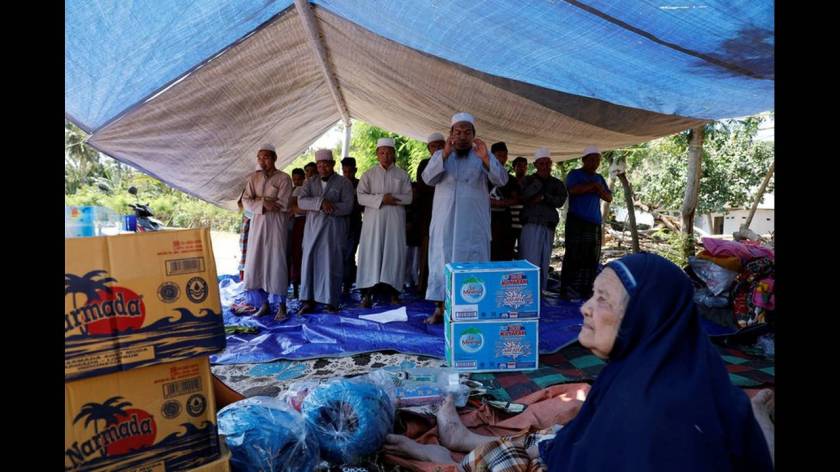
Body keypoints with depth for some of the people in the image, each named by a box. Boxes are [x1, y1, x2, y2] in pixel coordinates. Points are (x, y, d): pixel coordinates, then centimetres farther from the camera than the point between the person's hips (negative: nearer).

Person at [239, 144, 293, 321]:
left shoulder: (284, 178, -3)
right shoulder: (254, 178, 10)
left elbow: (283, 204, -12)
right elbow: (246, 201, 1)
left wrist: (258, 200, -6)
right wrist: (263, 204, -16)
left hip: (276, 224, -4)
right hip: (257, 223, 4)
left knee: (276, 262, -4)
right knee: (255, 263, 3)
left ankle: (281, 305, 6)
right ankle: (263, 304, 14)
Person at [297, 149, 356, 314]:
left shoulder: (344, 183, 3)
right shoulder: (310, 182, 13)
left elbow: (347, 207, -8)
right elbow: (301, 201, -4)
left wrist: (326, 207, -13)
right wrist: (321, 203, -20)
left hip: (334, 229, -3)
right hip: (313, 227, 3)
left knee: (331, 263, -1)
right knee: (310, 262, 2)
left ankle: (331, 301, 7)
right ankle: (309, 301, 8)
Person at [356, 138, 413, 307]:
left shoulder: (402, 174, 9)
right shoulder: (369, 174, 7)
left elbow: (408, 197, 1)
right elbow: (361, 197, -3)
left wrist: (392, 198, -12)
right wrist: (381, 199, -15)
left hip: (395, 220, 1)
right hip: (373, 219, 0)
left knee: (394, 253, -1)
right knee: (372, 253, -4)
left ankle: (393, 291, 4)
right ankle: (368, 293, -2)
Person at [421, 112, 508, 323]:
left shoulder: (483, 156, 7)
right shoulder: (440, 155, 10)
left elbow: (502, 179, -7)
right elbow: (428, 178, -7)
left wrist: (486, 158, -24)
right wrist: (444, 155, -20)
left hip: (473, 224, -1)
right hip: (445, 222, 1)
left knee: (472, 262, 1)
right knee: (442, 260, 1)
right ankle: (441, 308, 7)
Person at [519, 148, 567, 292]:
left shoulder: (557, 183, 16)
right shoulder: (528, 180, 11)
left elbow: (560, 201, 2)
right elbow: (523, 196, -8)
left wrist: (544, 197, -9)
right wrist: (539, 181, -7)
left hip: (548, 227, 3)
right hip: (530, 225, -3)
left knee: (544, 263, 4)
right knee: (530, 262, -9)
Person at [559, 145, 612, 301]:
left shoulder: (599, 178, 22)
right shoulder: (574, 174, 5)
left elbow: (609, 198, 17)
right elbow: (573, 190, -15)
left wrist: (598, 188, -3)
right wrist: (593, 185, -4)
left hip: (595, 224, 6)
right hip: (576, 222, -6)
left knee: (592, 259, 0)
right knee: (573, 257, -9)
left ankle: (586, 291, 5)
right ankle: (568, 291, -7)